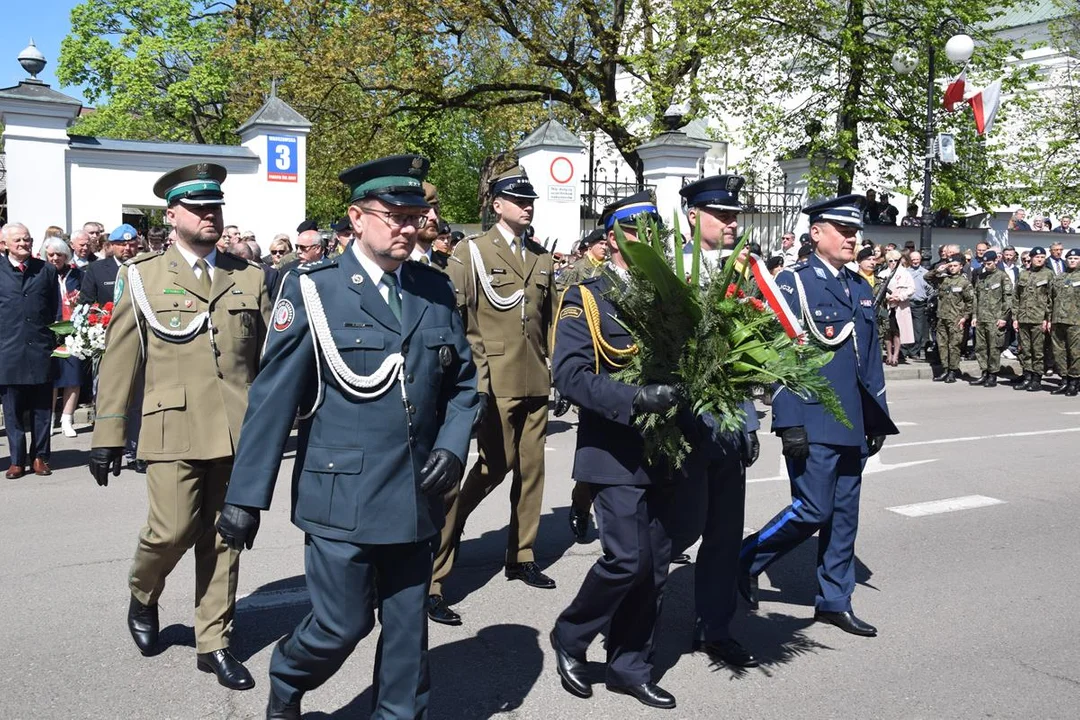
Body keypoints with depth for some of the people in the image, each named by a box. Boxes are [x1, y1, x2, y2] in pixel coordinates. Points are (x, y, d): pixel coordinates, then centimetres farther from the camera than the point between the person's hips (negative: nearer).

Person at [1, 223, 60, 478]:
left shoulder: (46, 270, 9)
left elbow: (55, 309, 9)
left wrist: (54, 339, 3)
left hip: (40, 350, 1)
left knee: (42, 409, 6)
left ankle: (40, 457, 16)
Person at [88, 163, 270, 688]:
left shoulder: (249, 278, 9)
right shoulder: (142, 276, 4)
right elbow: (118, 362, 3)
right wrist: (108, 436, 1)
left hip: (237, 429, 2)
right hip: (175, 427, -2)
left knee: (223, 540, 7)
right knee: (172, 531, -6)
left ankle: (214, 644, 21)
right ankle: (142, 597, 28)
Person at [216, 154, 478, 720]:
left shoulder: (437, 290, 6)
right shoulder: (312, 290, -7)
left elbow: (462, 382, 13)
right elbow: (271, 398, -7)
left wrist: (453, 446, -4)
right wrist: (245, 497, -7)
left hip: (415, 497, 4)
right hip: (342, 497, -4)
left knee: (408, 628, 12)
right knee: (342, 625, 5)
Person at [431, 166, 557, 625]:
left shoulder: (542, 259, 15)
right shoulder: (471, 252, -1)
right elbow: (450, 318, -6)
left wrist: (553, 367, 13)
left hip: (535, 381, 6)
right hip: (493, 381, -6)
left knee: (531, 467, 10)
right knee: (496, 465, -8)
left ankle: (522, 557, 25)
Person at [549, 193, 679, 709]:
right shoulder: (587, 298, -5)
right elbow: (569, 375, -17)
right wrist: (636, 400, -28)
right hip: (614, 450, -6)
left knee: (656, 562, 9)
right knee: (627, 559, -12)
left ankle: (630, 667, 25)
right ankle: (570, 636, 14)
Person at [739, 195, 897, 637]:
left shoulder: (861, 289, 15)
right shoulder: (794, 283, -7)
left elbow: (871, 359, 18)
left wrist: (879, 418, 15)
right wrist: (789, 423, -17)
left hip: (853, 426, 7)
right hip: (813, 424, -7)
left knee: (844, 515, 11)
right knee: (812, 510, -7)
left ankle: (834, 601, 23)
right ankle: (746, 562, 13)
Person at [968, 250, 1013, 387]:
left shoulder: (1003, 276, -2)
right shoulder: (980, 277, 15)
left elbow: (1008, 298, -6)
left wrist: (1004, 317, -11)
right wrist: (974, 315, 11)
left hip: (995, 319, -6)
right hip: (980, 319, 6)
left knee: (994, 348, -2)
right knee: (980, 347, 7)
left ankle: (993, 376, 5)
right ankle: (984, 373, 15)